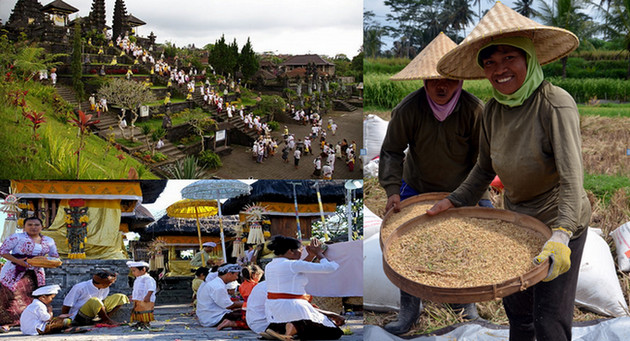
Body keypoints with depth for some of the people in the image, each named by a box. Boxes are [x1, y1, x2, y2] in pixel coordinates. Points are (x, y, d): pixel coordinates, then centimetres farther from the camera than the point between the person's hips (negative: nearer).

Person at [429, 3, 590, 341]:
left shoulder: (555, 104, -25)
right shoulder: (493, 110, -5)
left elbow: (572, 177, -34)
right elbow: (486, 168, 11)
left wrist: (560, 237, -45)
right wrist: (453, 202, 5)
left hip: (560, 225, -6)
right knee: (517, 310, 20)